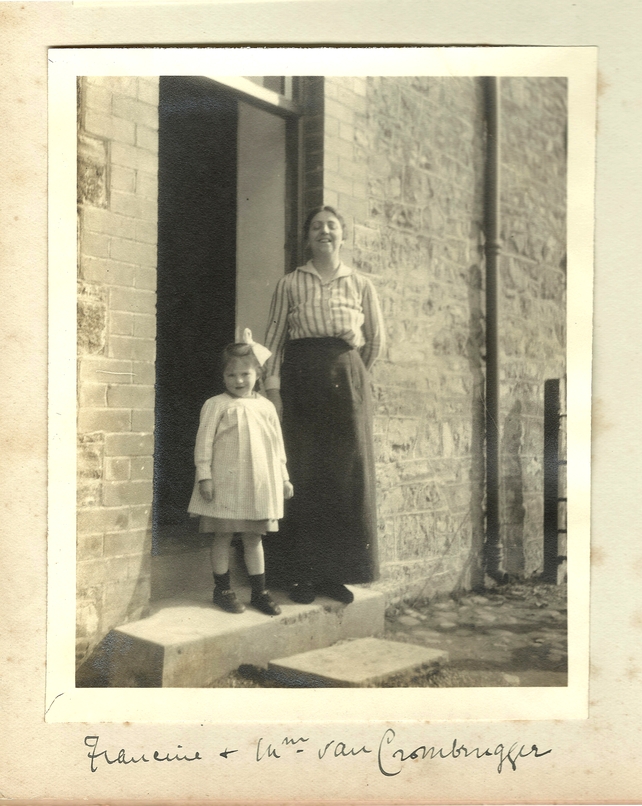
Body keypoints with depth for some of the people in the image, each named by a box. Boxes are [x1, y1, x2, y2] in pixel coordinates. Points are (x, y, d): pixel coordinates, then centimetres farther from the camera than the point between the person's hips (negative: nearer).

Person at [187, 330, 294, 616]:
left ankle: (259, 592, 20)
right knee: (223, 536, 5)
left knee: (254, 538, 11)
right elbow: (204, 442, -5)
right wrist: (204, 476, -11)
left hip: (259, 484, 4)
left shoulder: (266, 407, 10)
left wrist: (284, 478, 14)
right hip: (225, 483, -4)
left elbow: (277, 445, 14)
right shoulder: (216, 405, -3)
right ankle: (222, 590, 18)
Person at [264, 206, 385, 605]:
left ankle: (338, 572, 9)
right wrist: (273, 388, -6)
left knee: (349, 474, -1)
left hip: (347, 381, 1)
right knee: (305, 476, -2)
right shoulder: (290, 284, 8)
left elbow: (376, 340, 15)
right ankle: (304, 574, 5)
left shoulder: (361, 285, 11)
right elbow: (275, 337, 3)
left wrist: (351, 373, 13)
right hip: (301, 380, -1)